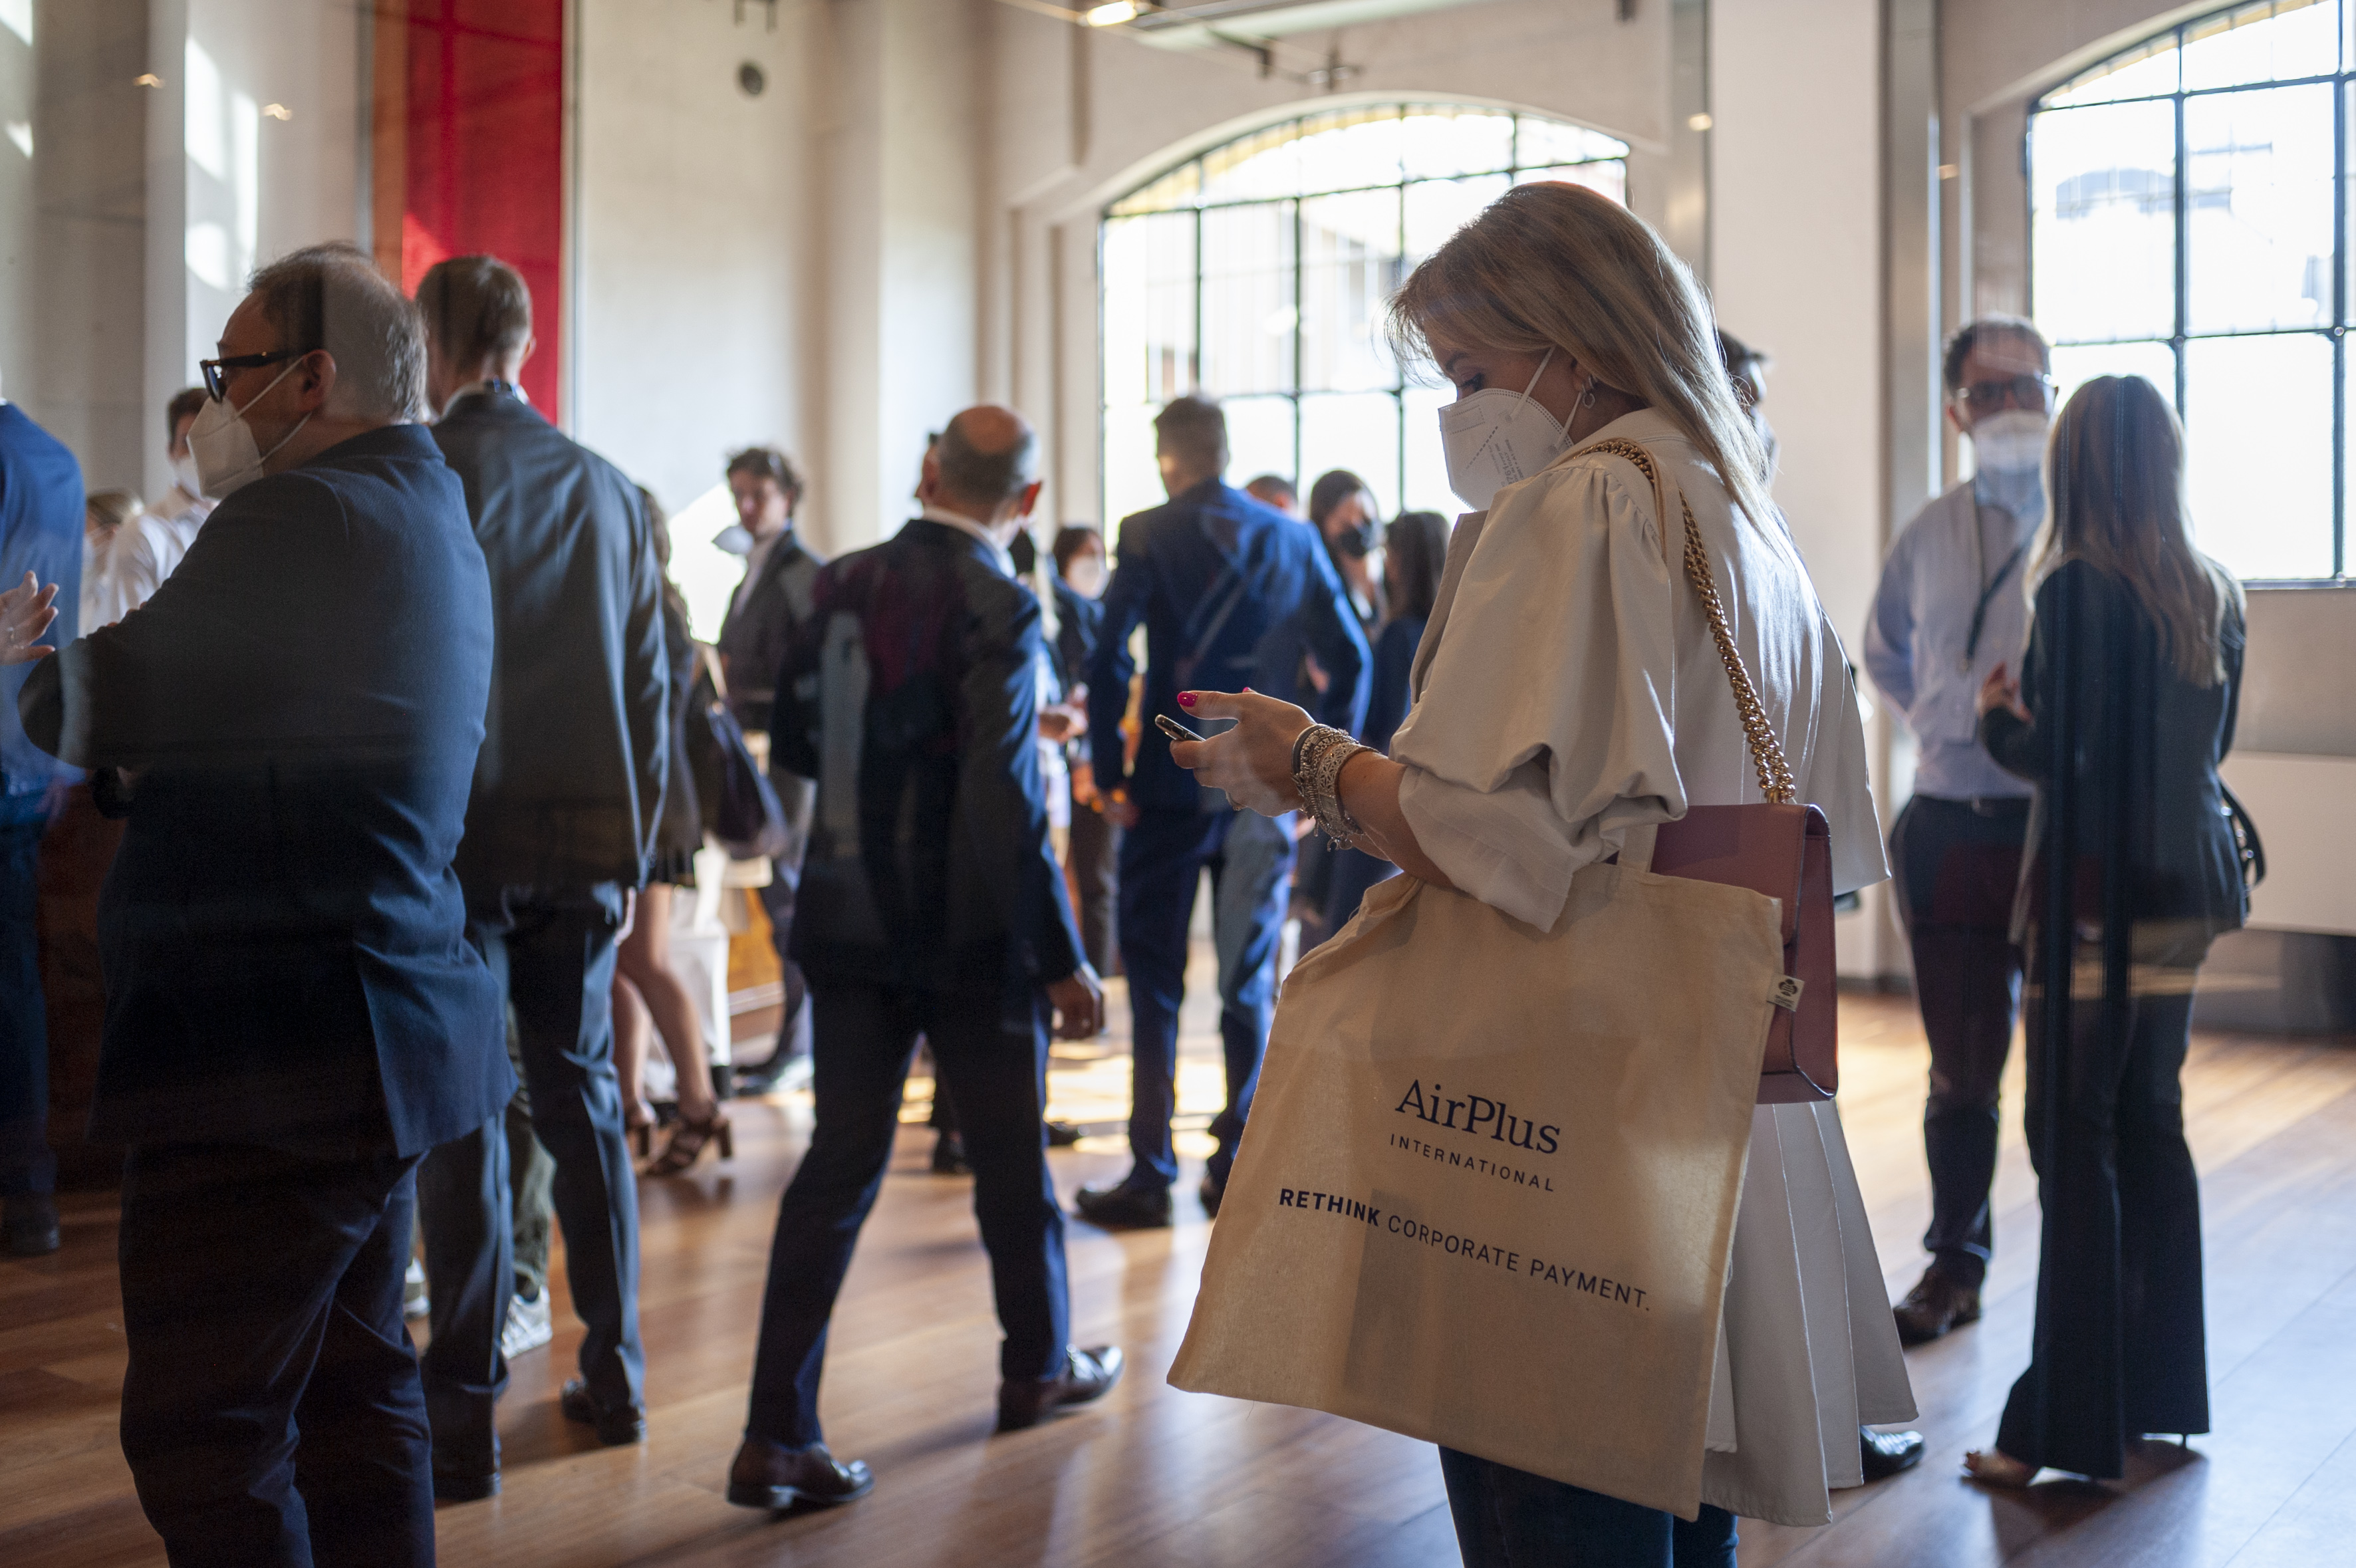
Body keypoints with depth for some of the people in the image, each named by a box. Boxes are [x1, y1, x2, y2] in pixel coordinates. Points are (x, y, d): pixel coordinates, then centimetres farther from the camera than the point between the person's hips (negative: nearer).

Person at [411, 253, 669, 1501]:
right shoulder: (607, 488, 8)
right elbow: (648, 687, 10)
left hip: (461, 838, -4)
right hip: (586, 838, 4)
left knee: (460, 1117, 0)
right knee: (582, 1097, 14)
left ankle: (463, 1416, 3)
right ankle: (615, 1375, 21)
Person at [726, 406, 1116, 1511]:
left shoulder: (840, 584, 2)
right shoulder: (997, 606, -17)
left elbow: (793, 741, 11)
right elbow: (1005, 801, -22)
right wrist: (1061, 959, -16)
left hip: (847, 916, 5)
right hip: (967, 926, -5)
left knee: (839, 1162, 6)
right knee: (1009, 1153, 15)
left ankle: (776, 1435, 3)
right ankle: (1039, 1366, 35)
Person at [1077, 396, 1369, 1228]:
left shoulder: (1148, 536, -4)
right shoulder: (1295, 542, 7)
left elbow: (1108, 657, -13)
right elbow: (1349, 661, 5)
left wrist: (1109, 772, -6)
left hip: (1171, 788, -3)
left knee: (1155, 981, 3)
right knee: (1249, 983, 11)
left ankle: (1151, 1174, 3)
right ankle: (1238, 1170, 13)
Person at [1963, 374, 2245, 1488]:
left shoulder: (2078, 588, -14)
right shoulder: (2213, 591, 8)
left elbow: (2060, 756, -17)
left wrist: (2000, 717, 2)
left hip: (2098, 896, -7)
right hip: (2185, 891, 8)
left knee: (2074, 1145, -3)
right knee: (2152, 1127, 16)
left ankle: (2070, 1424, 0)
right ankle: (2162, 1391, 25)